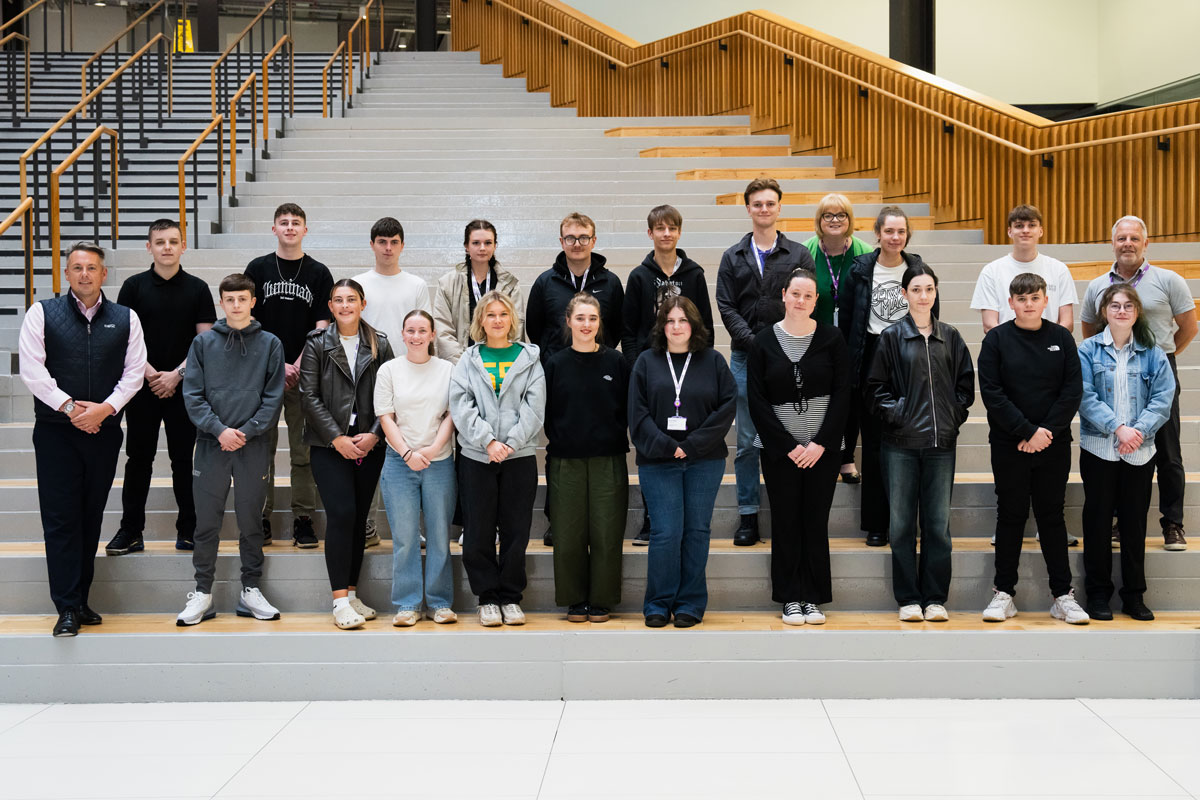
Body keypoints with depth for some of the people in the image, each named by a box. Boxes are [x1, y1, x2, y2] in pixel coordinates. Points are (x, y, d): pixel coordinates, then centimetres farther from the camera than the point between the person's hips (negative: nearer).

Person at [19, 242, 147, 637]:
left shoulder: (126, 319, 7)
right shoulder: (42, 313, 1)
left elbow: (134, 372, 3)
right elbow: (32, 370, -4)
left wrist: (105, 408, -10)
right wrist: (69, 407, -12)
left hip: (104, 428, 2)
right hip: (55, 430, -2)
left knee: (91, 516, 8)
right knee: (60, 519, -4)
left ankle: (80, 600, 18)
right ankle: (67, 608, -1)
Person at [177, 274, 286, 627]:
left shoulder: (270, 344, 5)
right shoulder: (203, 343, 6)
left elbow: (274, 397, 0)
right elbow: (192, 394, 1)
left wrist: (247, 431, -11)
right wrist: (218, 429, -12)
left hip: (254, 446, 0)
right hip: (211, 444, 0)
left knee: (251, 521, 7)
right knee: (207, 523, 4)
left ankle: (251, 590, 17)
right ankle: (203, 592, 13)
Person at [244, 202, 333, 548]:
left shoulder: (319, 273, 6)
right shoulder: (258, 268, 6)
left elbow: (322, 327, 2)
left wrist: (298, 365, -9)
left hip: (304, 374, 0)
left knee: (304, 451, 2)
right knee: (262, 449, 3)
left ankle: (303, 520, 8)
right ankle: (261, 518, 11)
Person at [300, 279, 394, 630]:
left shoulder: (379, 344, 7)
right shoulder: (317, 344, 2)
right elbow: (309, 396, -3)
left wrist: (374, 434, -8)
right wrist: (337, 438, -10)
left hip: (369, 444, 3)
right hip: (329, 445, -3)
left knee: (359, 518, 6)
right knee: (341, 514, -12)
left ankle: (351, 593, 15)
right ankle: (340, 601, -9)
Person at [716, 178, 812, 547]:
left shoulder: (799, 255, 8)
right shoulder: (733, 257, 9)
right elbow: (727, 308, 2)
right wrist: (754, 342, -10)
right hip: (745, 357, 0)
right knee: (748, 441, 2)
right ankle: (748, 515, 8)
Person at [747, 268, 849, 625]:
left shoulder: (832, 338, 1)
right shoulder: (764, 341, 1)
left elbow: (842, 394, -1)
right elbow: (757, 400, -1)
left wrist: (821, 443, -9)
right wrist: (788, 446, -7)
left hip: (822, 446, 0)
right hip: (778, 447, 0)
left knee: (816, 521, 2)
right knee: (786, 521, 2)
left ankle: (814, 598, 11)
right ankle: (790, 599, 11)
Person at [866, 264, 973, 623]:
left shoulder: (950, 337, 11)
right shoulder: (891, 337, 3)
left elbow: (966, 383, 13)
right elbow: (875, 388, 2)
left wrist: (955, 414, 0)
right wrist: (896, 412, -9)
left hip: (941, 443, 2)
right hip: (901, 444, -2)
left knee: (938, 523, 4)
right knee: (902, 523, 1)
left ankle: (935, 598, 12)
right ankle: (908, 598, 10)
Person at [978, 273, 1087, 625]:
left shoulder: (1061, 338, 4)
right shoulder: (997, 339, -2)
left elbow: (1073, 390, -1)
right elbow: (991, 392, -8)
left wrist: (1047, 431, -12)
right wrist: (1028, 432, -14)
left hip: (1054, 444, 1)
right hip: (1008, 445, -1)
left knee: (1052, 516, 7)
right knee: (1011, 516, 5)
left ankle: (1063, 595, 13)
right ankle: (1004, 593, 13)